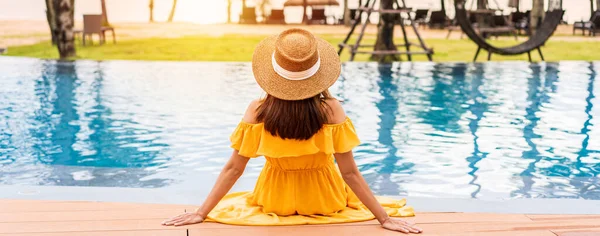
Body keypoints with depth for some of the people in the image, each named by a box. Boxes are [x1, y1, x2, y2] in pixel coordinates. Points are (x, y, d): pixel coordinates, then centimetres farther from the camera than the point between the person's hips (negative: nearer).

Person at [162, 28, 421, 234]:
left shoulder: (257, 111, -24)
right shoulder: (331, 110, -27)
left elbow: (233, 169, -19)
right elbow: (350, 173, -23)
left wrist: (202, 213, -9)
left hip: (275, 202, 2)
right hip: (323, 200, -1)